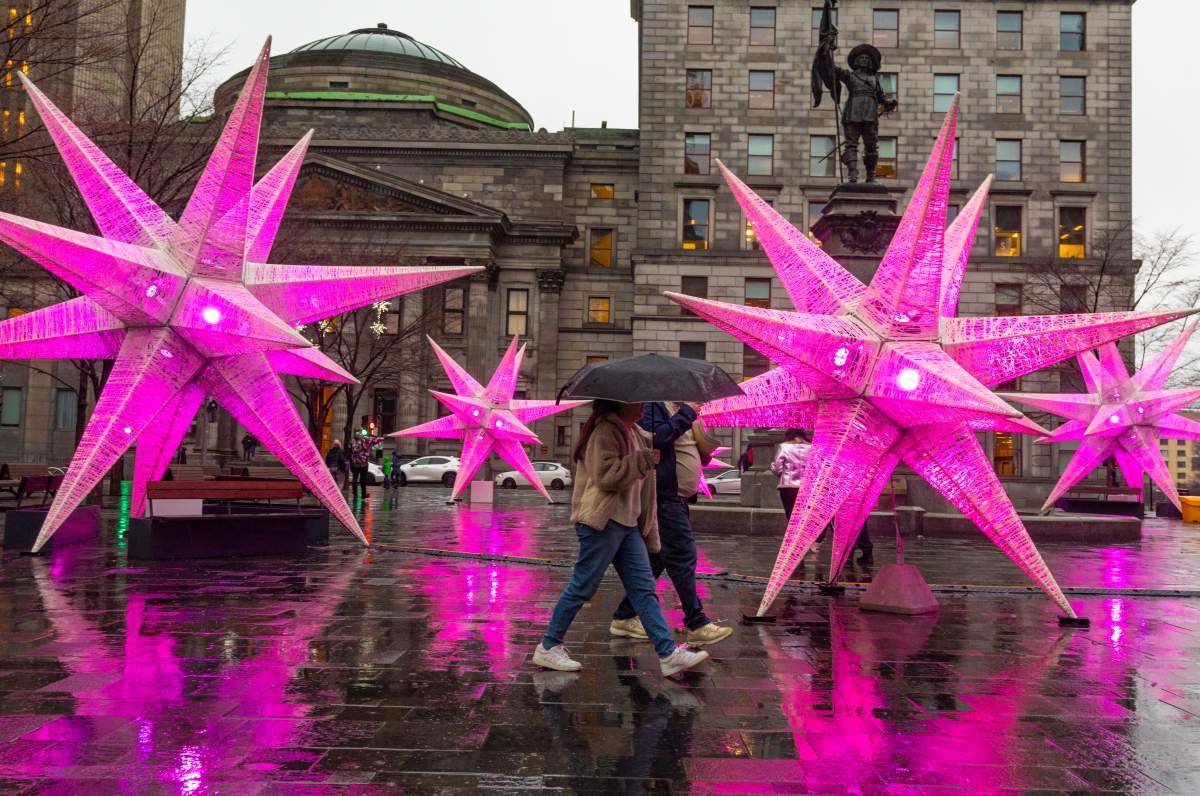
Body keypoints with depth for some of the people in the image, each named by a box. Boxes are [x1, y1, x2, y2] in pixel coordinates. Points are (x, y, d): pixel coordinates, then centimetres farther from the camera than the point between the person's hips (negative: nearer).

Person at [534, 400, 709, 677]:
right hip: (603, 521, -10)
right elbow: (605, 476, -22)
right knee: (583, 587, -2)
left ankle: (668, 654, 6)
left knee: (644, 588, 6)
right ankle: (548, 648, 12)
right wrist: (641, 460, -21)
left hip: (627, 522, 10)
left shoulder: (631, 432, 18)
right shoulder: (605, 430, -13)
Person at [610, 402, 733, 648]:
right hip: (664, 496, -10)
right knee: (683, 557, -7)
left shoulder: (678, 409, 19)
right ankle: (697, 626, -1)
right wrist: (687, 413, -20)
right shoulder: (654, 404, -10)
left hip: (675, 497, 10)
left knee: (657, 558, 13)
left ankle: (624, 617, 20)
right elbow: (656, 437, -26)